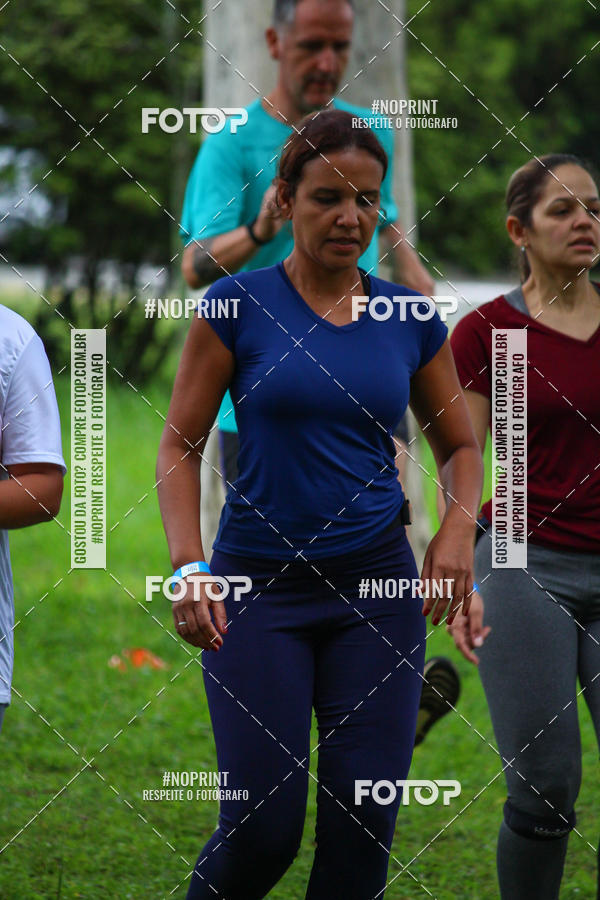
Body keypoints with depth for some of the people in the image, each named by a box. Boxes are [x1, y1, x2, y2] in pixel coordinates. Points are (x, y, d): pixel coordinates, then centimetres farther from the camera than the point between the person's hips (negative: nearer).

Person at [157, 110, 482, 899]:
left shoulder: (409, 318, 5)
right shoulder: (240, 304, -4)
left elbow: (459, 446, 16)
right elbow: (181, 446, -2)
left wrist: (457, 531, -4)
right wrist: (188, 565, -15)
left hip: (377, 585, 3)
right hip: (261, 589, -3)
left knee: (364, 822, -2)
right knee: (264, 825, -8)